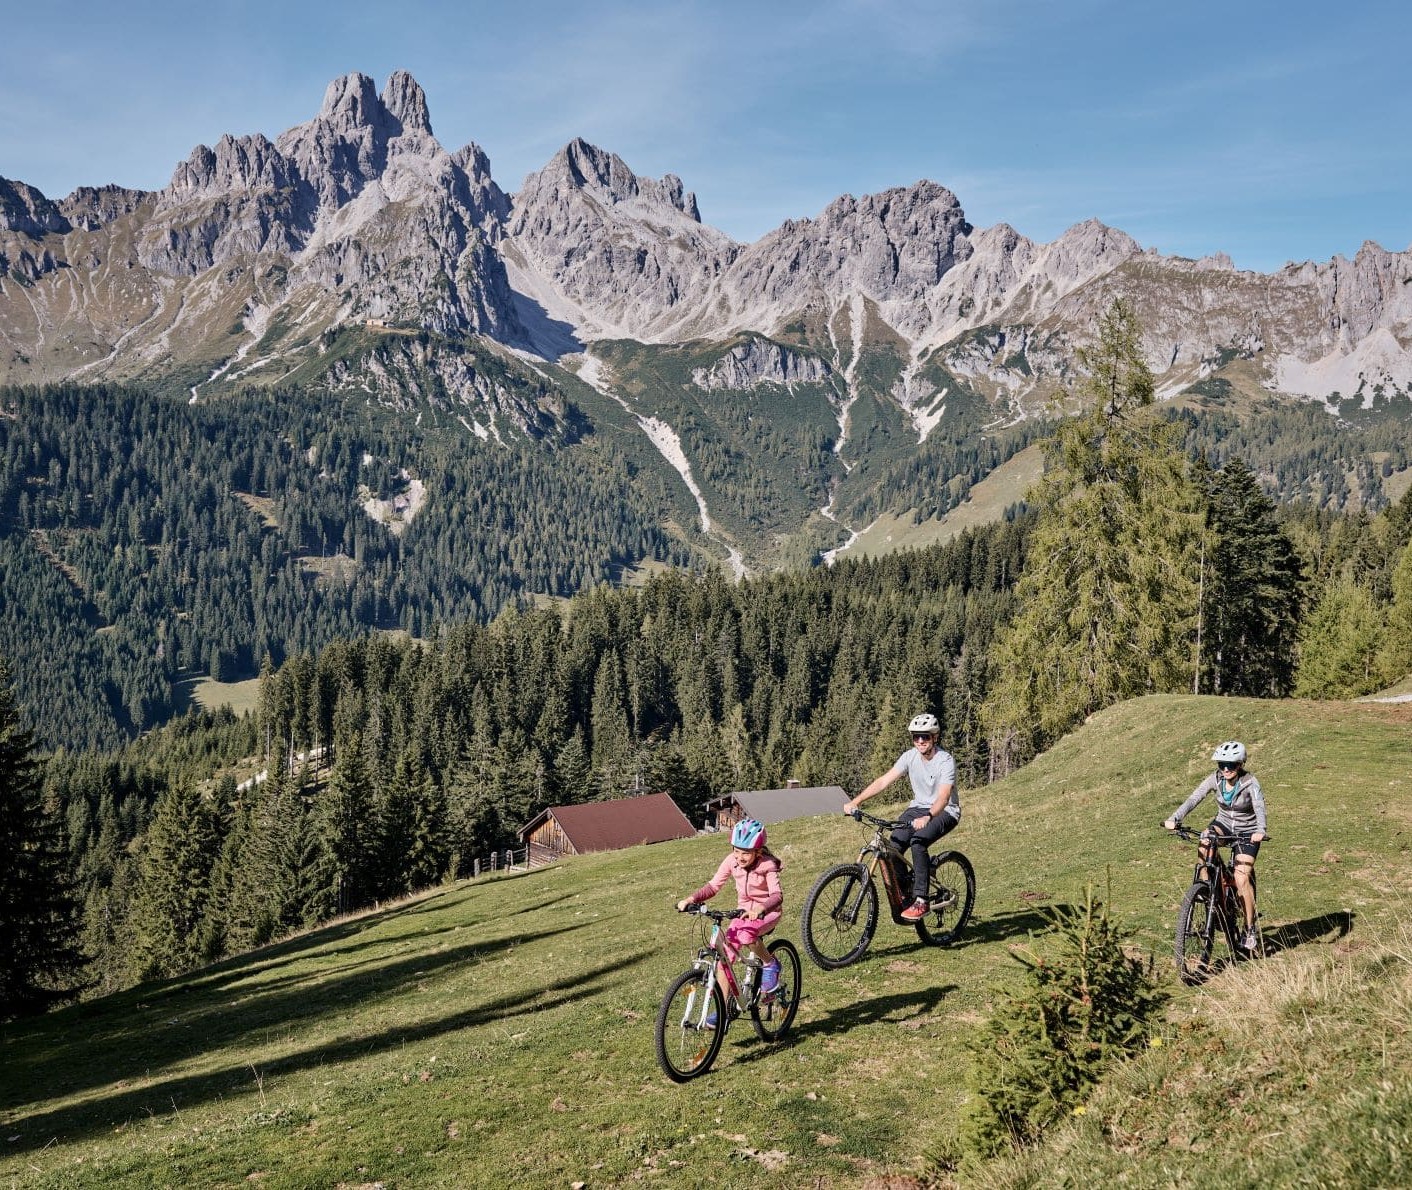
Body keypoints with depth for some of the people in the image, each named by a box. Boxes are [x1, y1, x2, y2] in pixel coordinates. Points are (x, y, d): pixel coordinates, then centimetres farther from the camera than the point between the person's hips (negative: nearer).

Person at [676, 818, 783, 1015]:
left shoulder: (767, 865, -21)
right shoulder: (731, 861, -10)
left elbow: (777, 895, -33)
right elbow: (713, 886, -8)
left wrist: (761, 908, -53)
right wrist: (691, 899, -25)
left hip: (767, 912, -5)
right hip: (743, 911, 5)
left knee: (745, 935, -36)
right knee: (723, 956, -8)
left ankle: (770, 964, -7)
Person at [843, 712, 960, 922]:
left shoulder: (945, 761, -21)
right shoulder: (910, 756, -7)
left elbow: (943, 797, -33)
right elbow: (883, 781, -12)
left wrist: (926, 817, -52)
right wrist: (855, 801, -22)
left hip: (944, 811, -5)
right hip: (918, 807, 5)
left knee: (918, 842, -33)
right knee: (892, 849, -15)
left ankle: (920, 901, -24)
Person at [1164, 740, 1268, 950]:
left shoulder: (1250, 783, -22)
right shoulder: (1215, 779, -13)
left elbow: (1259, 807, -38)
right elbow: (1193, 798, -22)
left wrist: (1260, 830, -58)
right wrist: (1174, 819, -37)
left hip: (1246, 833, -3)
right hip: (1223, 824, 4)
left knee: (1242, 879, -16)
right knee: (1204, 846, -30)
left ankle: (1250, 929, 1)